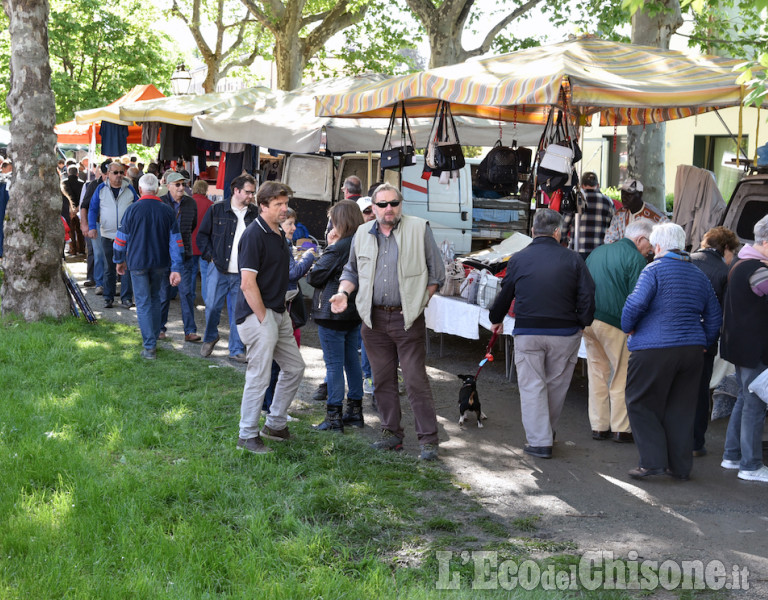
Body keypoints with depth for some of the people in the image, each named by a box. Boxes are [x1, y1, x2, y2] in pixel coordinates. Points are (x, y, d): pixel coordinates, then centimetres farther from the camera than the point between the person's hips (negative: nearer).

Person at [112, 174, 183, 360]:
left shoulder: (133, 209, -7)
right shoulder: (167, 211, 0)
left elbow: (122, 236, 0)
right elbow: (175, 240, -1)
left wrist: (119, 260, 16)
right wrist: (176, 269, 1)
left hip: (138, 263, -3)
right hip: (160, 263, 3)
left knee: (143, 304, 0)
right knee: (154, 299, 19)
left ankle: (149, 347, -5)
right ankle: (153, 340, 26)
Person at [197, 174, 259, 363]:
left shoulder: (256, 214, 5)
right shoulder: (217, 210, 1)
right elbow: (202, 235, 6)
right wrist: (211, 256, -3)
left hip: (243, 273, 1)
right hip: (219, 269, -1)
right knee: (212, 306, 1)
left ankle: (237, 350, 13)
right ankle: (210, 338, 28)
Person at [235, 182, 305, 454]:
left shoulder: (279, 234, 13)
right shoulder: (254, 235, -16)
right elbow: (248, 283, -20)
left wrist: (282, 309, 16)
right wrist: (264, 318, -18)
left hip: (278, 312, 10)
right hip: (258, 313, -9)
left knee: (294, 368, 15)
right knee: (259, 376, -5)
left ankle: (275, 424, 27)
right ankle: (247, 435, 7)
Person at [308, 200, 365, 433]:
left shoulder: (338, 248, -19)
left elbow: (314, 277, -13)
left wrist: (328, 247, 0)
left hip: (332, 314, -8)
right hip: (354, 311, 8)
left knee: (334, 364, -2)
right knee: (352, 360, 16)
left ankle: (334, 417, 2)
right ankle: (355, 410, 23)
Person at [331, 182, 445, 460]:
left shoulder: (419, 229, -1)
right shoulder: (363, 234, 10)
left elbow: (436, 273, 2)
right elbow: (351, 270, 22)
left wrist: (419, 302, -6)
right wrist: (343, 292, 3)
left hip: (407, 319, -4)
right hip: (374, 319, 4)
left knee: (416, 380, -6)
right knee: (383, 380, 11)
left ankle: (428, 439, 0)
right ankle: (392, 433, 23)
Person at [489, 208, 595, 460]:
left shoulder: (518, 259, 0)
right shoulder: (572, 259, -1)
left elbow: (505, 295, 10)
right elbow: (587, 295, -4)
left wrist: (496, 319, 27)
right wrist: (581, 324, 11)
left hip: (528, 332, -1)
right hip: (564, 333, 1)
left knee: (532, 386, 5)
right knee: (557, 385, 16)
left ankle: (539, 441, 2)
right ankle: (549, 431, 32)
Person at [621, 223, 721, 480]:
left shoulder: (654, 270, -8)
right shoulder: (699, 275, 13)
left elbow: (634, 305, -17)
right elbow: (714, 317, 17)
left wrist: (628, 328, 0)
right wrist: (701, 343, 23)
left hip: (653, 350, -6)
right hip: (692, 350, 6)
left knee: (641, 405, 4)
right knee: (681, 409, 12)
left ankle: (653, 461, -3)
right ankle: (680, 466, 16)